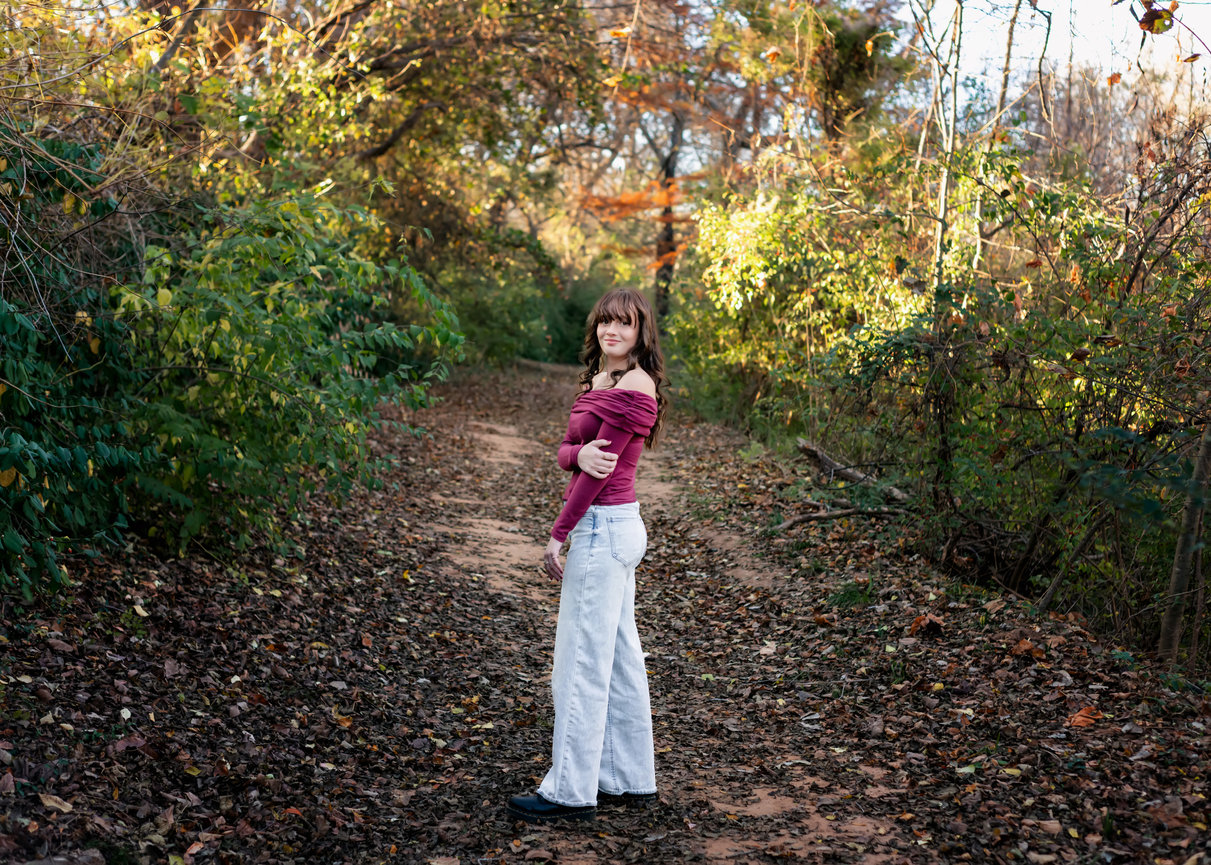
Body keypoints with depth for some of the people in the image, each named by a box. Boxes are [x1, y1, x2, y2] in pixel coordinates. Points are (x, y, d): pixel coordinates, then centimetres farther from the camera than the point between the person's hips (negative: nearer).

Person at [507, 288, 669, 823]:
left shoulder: (634, 386, -15)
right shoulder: (596, 381, 14)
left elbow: (604, 465, -17)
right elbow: (566, 451, 8)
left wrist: (558, 534, -13)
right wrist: (580, 454, -17)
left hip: (603, 530, -10)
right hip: (609, 530, 10)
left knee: (582, 662, -3)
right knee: (619, 659, 14)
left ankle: (571, 791, 6)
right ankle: (630, 779, 24)